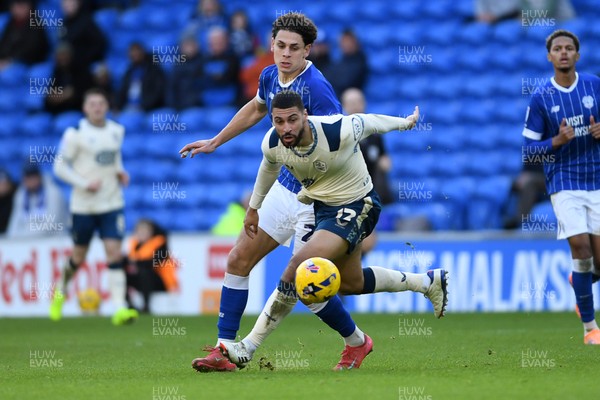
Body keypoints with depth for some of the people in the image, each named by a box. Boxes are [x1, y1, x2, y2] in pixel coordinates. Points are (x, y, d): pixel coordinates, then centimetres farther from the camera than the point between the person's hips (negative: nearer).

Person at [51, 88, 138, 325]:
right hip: (83, 205, -3)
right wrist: (84, 183, -17)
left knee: (114, 253, -11)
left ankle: (119, 308, -17)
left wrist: (120, 172, 4)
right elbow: (60, 166, -6)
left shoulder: (117, 131, 7)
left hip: (112, 204, 3)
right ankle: (61, 291, 40)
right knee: (79, 257, 9)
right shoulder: (75, 134, -8)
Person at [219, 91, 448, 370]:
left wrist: (405, 122, 11)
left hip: (356, 207, -8)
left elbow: (370, 121, -10)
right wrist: (253, 207, 22)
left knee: (299, 268, -25)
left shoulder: (338, 132, -33)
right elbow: (269, 168, 10)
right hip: (323, 208, 8)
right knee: (350, 284, 24)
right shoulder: (272, 143, -17)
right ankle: (429, 282, 42)